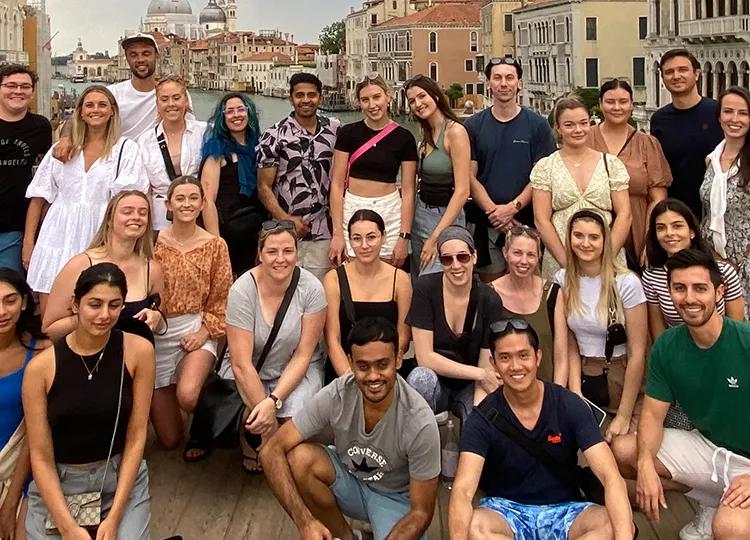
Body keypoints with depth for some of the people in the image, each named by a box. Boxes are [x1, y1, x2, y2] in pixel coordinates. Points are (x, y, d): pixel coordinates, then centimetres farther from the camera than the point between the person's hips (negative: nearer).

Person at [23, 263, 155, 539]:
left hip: (122, 477, 0)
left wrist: (114, 517, -11)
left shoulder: (138, 351, -8)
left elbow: (136, 436, -6)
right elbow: (40, 457, -8)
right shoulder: (41, 367, -10)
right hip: (57, 485, 0)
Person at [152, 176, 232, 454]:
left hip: (196, 330, -1)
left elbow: (220, 300, 0)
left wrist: (204, 332, -12)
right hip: (158, 333, 1)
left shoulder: (215, 245, -2)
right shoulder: (155, 242, -3)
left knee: (187, 395, -33)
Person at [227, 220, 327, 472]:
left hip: (298, 370, 1)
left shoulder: (311, 288, -16)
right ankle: (252, 444, 12)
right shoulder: (243, 290, -19)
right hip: (252, 373, 0)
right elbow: (242, 364, -20)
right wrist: (267, 416, -25)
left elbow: (303, 355, -12)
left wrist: (273, 401, -25)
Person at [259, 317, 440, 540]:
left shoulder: (420, 423, -31)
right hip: (348, 478, 3)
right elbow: (272, 451, -24)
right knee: (298, 457, -27)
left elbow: (422, 512, -21)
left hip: (396, 498, -3)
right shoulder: (336, 395, -25)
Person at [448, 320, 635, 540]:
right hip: (505, 511, -1)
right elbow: (462, 490, -23)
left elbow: (611, 477, -17)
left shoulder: (571, 406, -7)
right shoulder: (482, 419, -10)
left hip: (563, 511, 1)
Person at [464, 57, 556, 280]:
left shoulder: (537, 125, 3)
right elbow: (470, 177, 1)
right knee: (490, 285, 5)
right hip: (486, 223, 1)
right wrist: (493, 210, -11)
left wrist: (513, 207, -13)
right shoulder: (473, 126, 6)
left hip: (526, 220, -1)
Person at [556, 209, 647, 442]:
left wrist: (623, 416, -12)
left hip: (623, 378, -3)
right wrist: (575, 391, -9)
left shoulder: (626, 283, -12)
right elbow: (571, 345, 5)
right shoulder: (563, 280, 2)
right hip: (584, 378, 3)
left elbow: (637, 352, -12)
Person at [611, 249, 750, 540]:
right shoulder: (666, 347, -6)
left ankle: (720, 503, 3)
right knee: (621, 451, -8)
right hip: (707, 447, 6)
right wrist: (646, 464, -22)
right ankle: (712, 499, 4)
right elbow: (653, 414, -3)